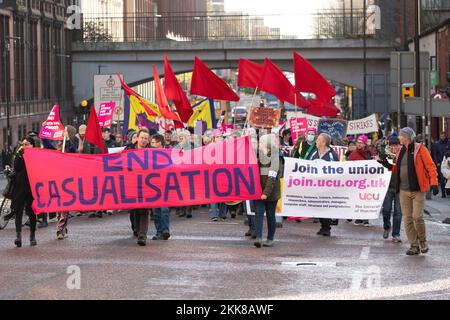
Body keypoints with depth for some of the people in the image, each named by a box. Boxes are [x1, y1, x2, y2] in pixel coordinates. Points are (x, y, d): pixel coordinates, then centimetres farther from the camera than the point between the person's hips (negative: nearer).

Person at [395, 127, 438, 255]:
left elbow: (430, 166, -8)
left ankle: (422, 240, 13)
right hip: (403, 191, 6)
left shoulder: (420, 149, -5)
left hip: (418, 190, -6)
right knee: (407, 218, 3)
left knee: (417, 216, -11)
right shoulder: (401, 151, 12)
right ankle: (414, 246, 11)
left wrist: (433, 183, -16)